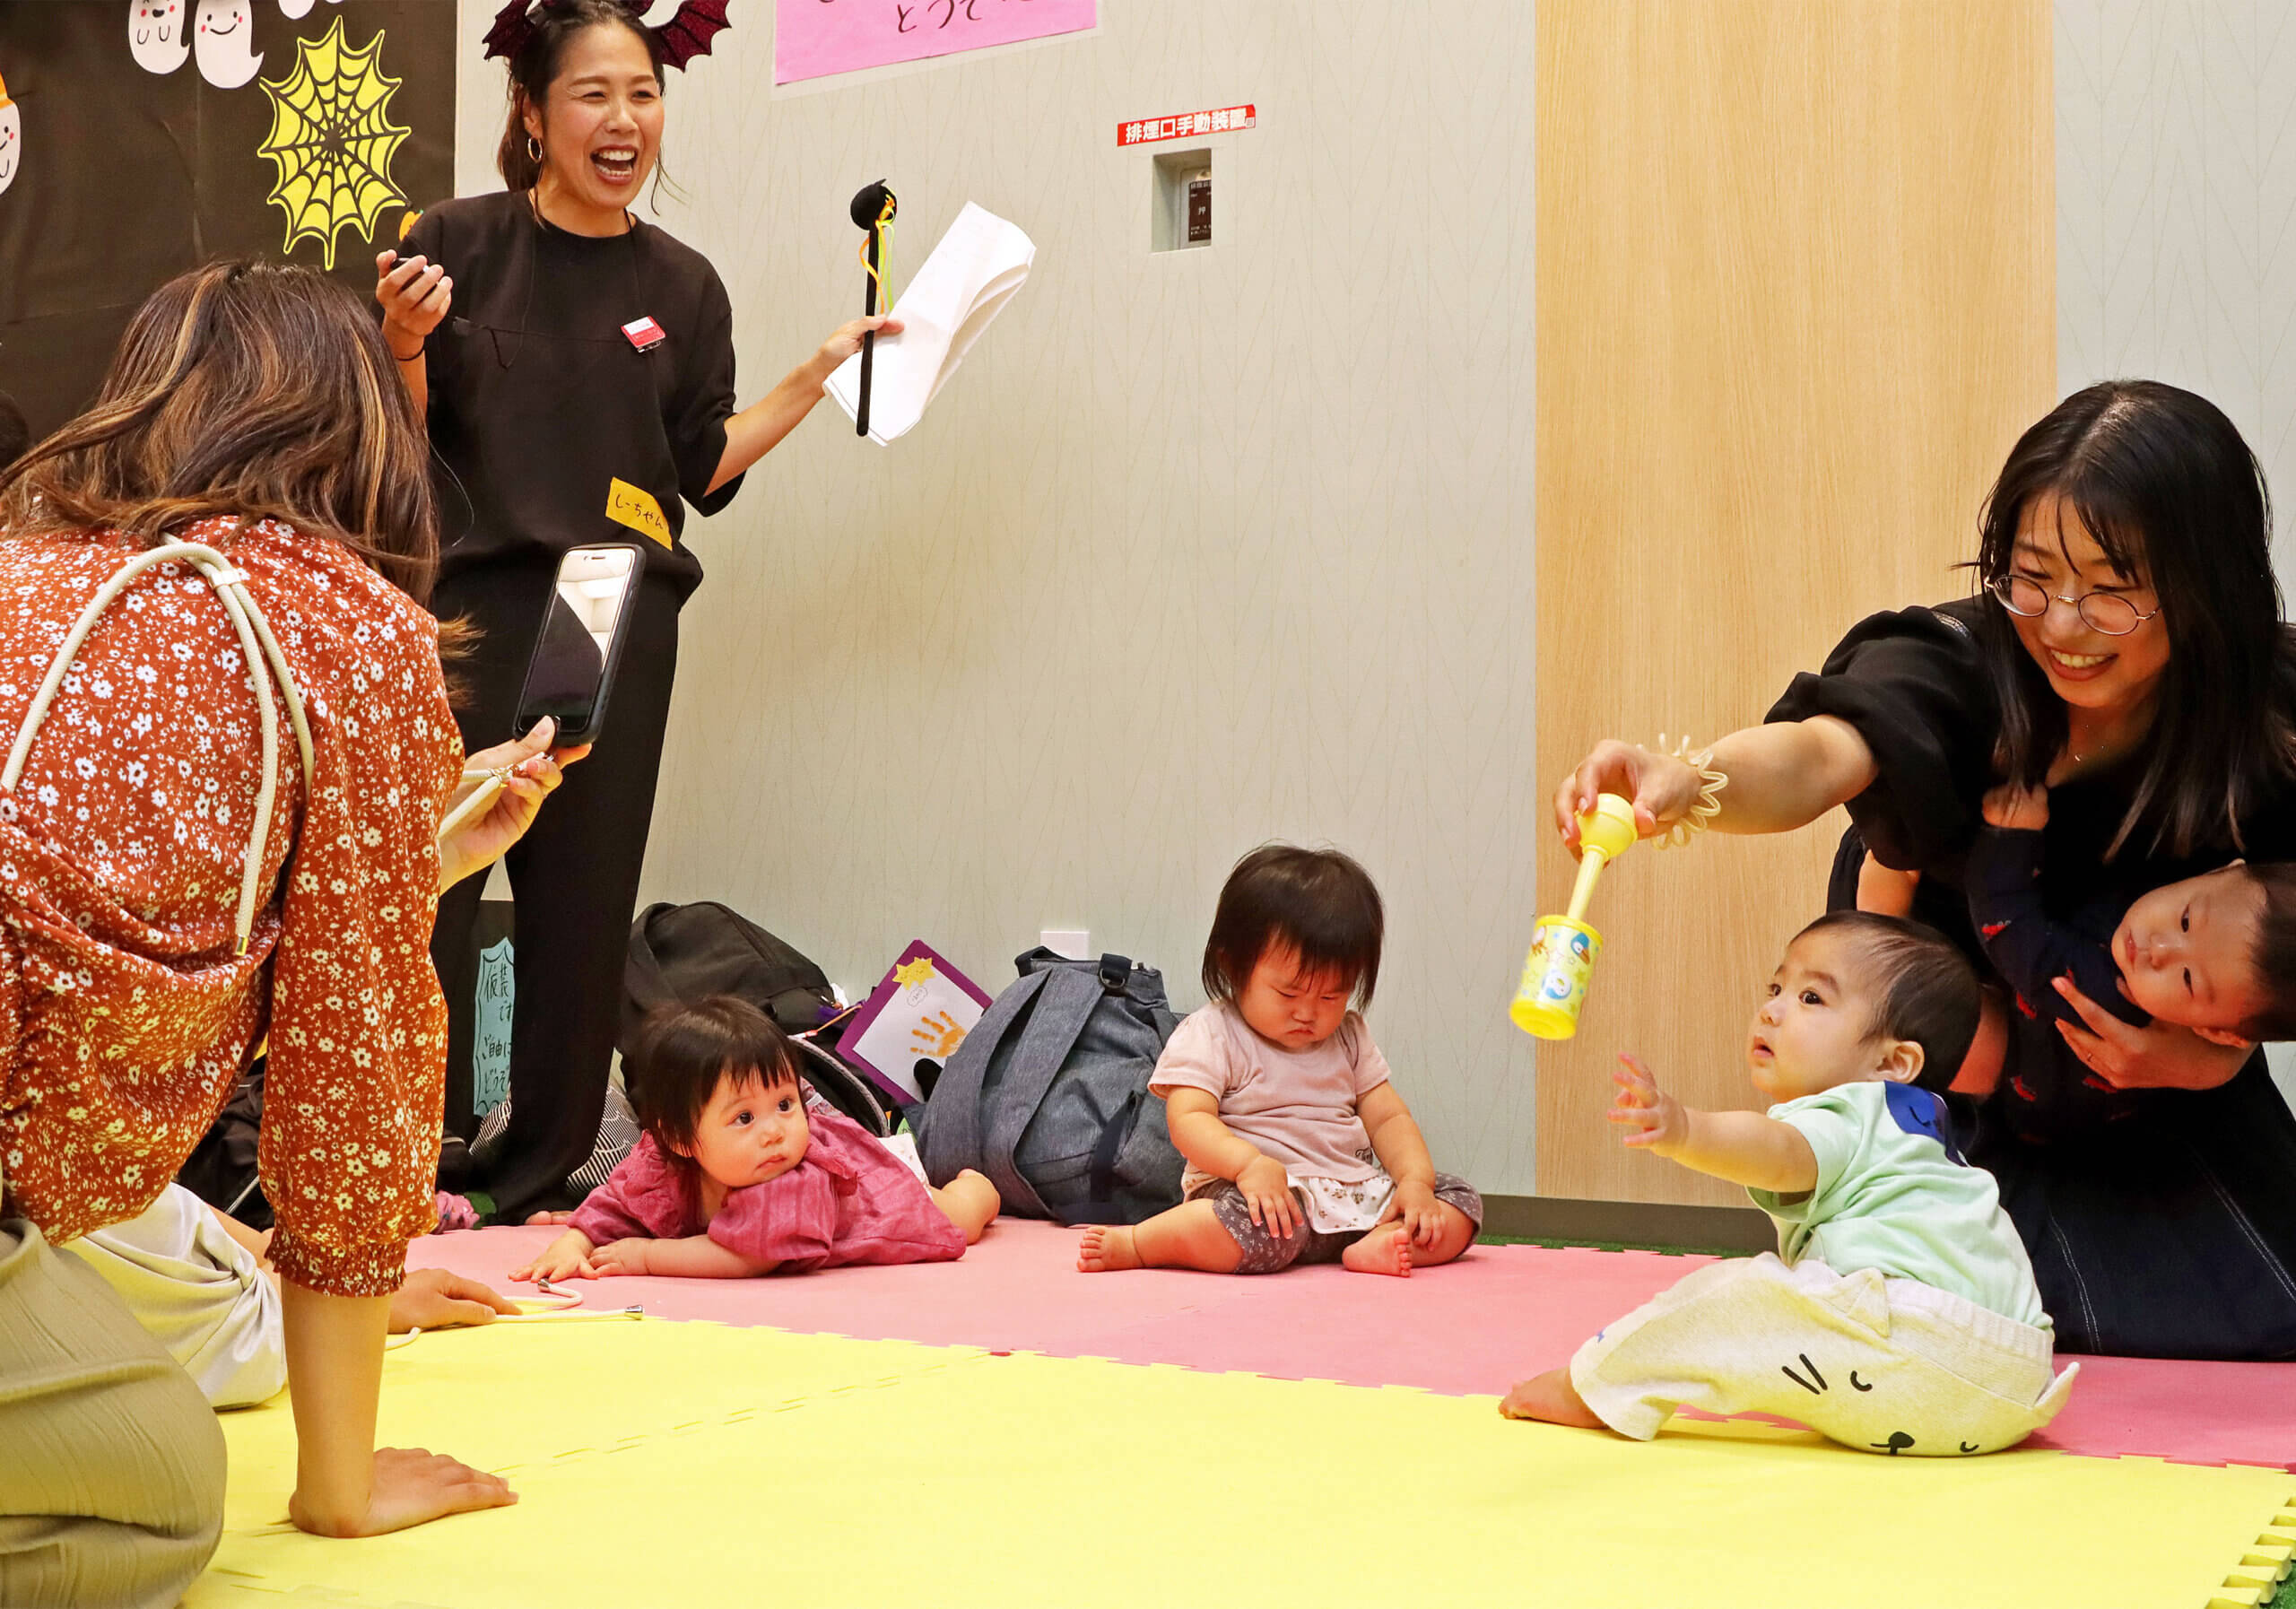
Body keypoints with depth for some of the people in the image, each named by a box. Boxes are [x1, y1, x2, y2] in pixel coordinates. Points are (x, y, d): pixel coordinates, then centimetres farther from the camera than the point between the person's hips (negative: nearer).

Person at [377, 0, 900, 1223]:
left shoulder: (682, 286, 10)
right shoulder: (457, 245, 1)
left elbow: (700, 471, 10)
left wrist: (820, 372, 5)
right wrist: (407, 345, -17)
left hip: (620, 627, 3)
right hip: (467, 613, -3)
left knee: (583, 905, 7)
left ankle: (541, 1174, 19)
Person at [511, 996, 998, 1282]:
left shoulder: (803, 1176, -51)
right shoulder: (662, 1167, -37)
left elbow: (746, 1259, -53)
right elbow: (612, 1207, -24)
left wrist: (646, 1257, -49)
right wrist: (570, 1246, -43)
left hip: (878, 1186, -4)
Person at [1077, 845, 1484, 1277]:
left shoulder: (1348, 1036, 16)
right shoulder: (1209, 1036, -2)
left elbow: (1388, 1117, 14)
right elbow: (1189, 1120, -14)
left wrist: (1416, 1181, -6)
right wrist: (1249, 1164, -33)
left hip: (1357, 1194, 7)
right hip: (1264, 1192, -7)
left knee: (1461, 1201, -8)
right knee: (1262, 1229, -40)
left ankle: (1375, 1247, -34)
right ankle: (1131, 1243, -23)